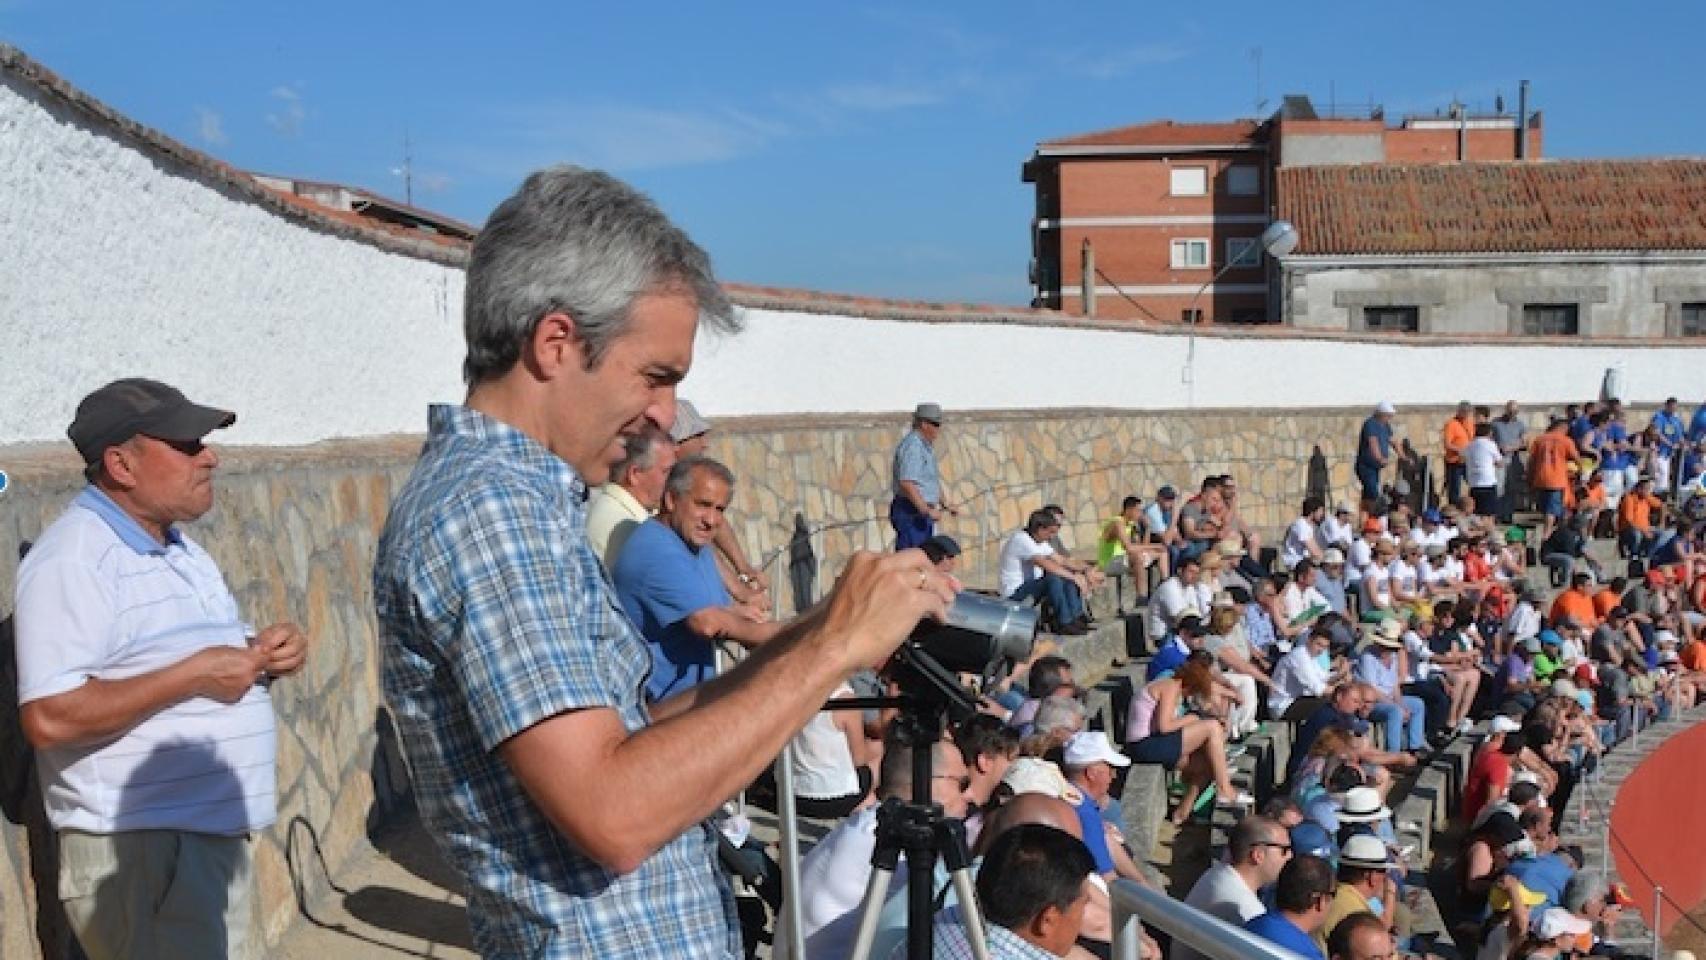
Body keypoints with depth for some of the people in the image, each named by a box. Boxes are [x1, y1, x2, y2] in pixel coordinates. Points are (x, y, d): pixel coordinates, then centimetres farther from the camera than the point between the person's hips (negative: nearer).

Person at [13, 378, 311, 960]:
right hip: (142, 847, -9)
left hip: (214, 836, 10)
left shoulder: (175, 545, 14)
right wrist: (193, 674, -22)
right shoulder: (74, 560, -16)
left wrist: (264, 653, 3)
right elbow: (50, 717, -25)